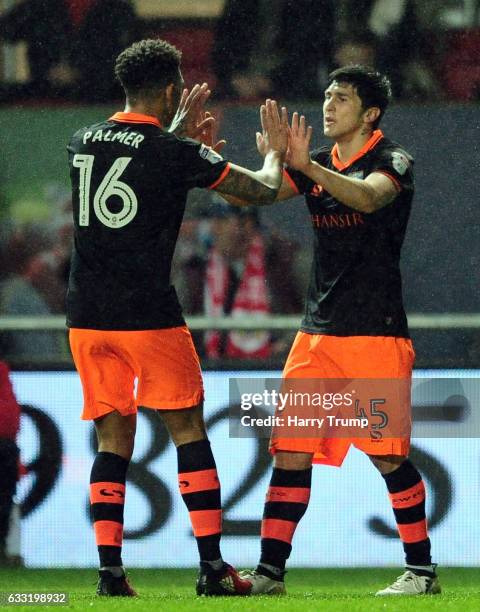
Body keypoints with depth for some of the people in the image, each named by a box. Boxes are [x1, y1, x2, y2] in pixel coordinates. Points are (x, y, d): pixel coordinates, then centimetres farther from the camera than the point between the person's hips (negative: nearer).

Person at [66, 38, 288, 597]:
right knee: (187, 429, 5)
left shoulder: (82, 144, 9)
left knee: (113, 438, 9)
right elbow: (261, 190, 3)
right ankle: (212, 566, 1)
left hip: (86, 315, 5)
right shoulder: (177, 153, -6)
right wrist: (275, 153, 25)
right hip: (148, 314, -5)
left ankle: (110, 569, 0)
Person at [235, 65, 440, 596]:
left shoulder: (393, 162, -5)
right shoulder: (317, 165, 13)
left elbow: (368, 197, -27)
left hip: (376, 333, -6)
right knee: (290, 452, -3)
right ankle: (270, 570, -3)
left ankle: (421, 569, 10)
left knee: (387, 456, -3)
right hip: (318, 330, 6)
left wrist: (306, 165, -41)